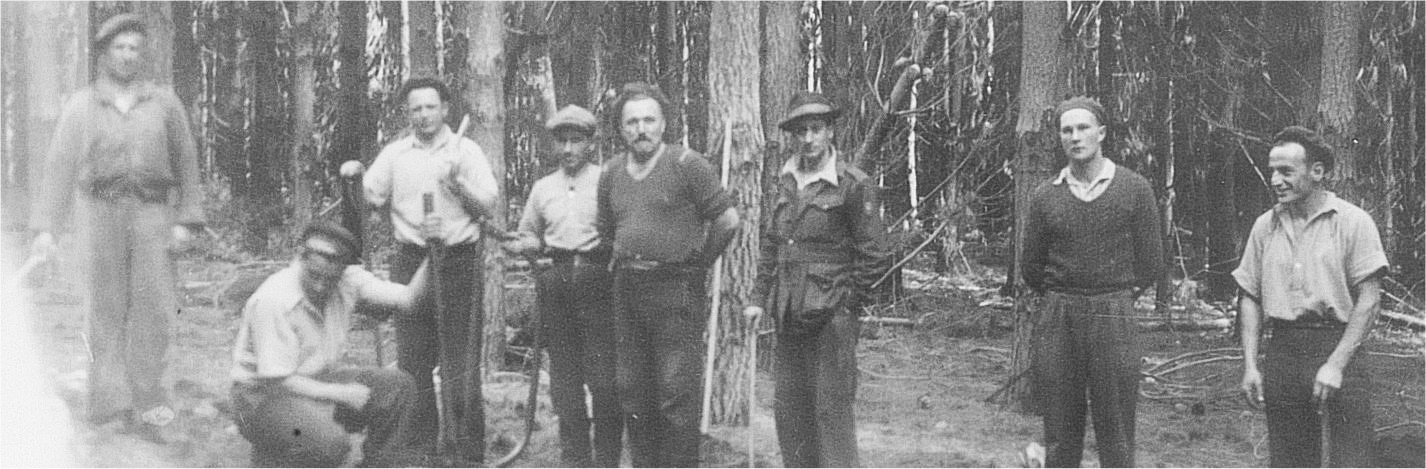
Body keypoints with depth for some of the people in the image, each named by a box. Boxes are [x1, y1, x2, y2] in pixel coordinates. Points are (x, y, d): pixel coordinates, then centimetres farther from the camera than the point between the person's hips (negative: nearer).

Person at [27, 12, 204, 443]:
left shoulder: (164, 102, 6)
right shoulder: (81, 107, 4)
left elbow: (186, 162, 8)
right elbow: (59, 166, -2)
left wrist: (187, 221, -2)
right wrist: (44, 227, -11)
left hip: (153, 215, 0)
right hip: (102, 213, 0)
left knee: (154, 312, -5)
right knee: (109, 310, 2)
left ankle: (146, 410, -1)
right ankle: (110, 398, 9)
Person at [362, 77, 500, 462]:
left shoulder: (466, 151, 6)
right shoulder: (395, 154, 11)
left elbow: (488, 205, 1)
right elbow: (370, 198, 8)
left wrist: (458, 184, -14)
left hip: (459, 260, -2)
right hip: (411, 260, 2)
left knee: (459, 357, -4)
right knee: (412, 358, 3)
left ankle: (465, 451, 0)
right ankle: (421, 446, 10)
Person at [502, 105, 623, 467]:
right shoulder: (542, 188, 16)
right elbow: (530, 236, 24)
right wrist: (519, 246, 3)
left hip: (597, 278, -4)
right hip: (554, 282, 4)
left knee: (603, 376, -8)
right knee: (563, 375, 6)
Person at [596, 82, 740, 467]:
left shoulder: (686, 164, -7)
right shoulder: (611, 173, 11)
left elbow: (727, 220, -5)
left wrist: (697, 262, 1)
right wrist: (624, 263, 14)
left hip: (676, 290, -6)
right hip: (627, 290, 6)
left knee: (677, 392, -7)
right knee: (633, 392, 9)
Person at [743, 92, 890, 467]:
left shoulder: (853, 186, -7)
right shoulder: (787, 182, 12)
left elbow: (874, 257, -6)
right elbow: (771, 242, 21)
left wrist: (842, 303, -7)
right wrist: (759, 298, 13)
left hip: (830, 315, -7)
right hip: (789, 316, 7)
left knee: (832, 407, -6)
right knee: (789, 408, 10)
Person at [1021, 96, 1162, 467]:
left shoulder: (1134, 189, 2)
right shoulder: (1046, 196, 8)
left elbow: (1151, 263, 6)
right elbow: (1031, 268, 15)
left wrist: (1115, 300, 10)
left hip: (1113, 317, -2)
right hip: (1056, 322, 2)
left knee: (1115, 437, -2)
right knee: (1060, 438, 4)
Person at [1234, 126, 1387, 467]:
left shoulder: (1353, 222, -3)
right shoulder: (1265, 226, 10)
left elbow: (1368, 301, -7)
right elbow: (1249, 298, 13)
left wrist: (1336, 365, -14)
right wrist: (1249, 366, 3)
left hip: (1336, 347, -4)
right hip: (1281, 350, 4)